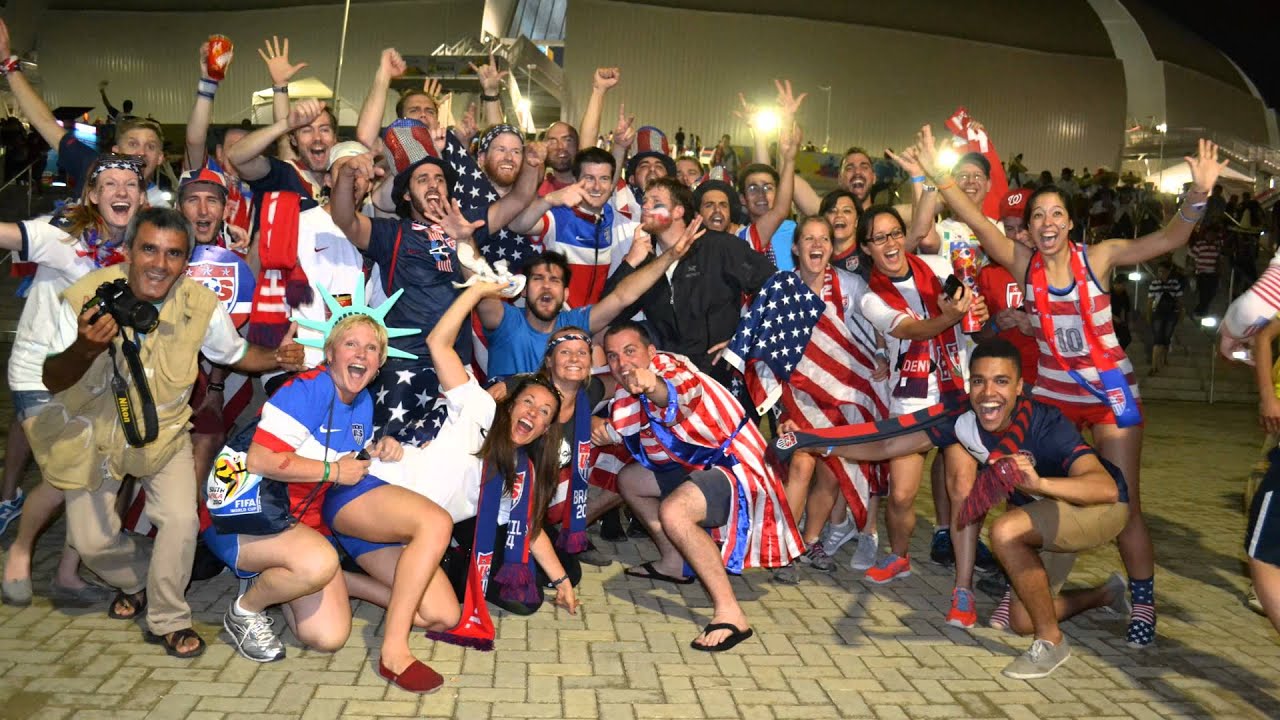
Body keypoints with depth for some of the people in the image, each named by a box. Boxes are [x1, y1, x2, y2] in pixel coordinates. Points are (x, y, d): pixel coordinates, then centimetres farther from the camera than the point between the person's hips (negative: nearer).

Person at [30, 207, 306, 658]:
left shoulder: (200, 305, -18)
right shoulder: (86, 296, -24)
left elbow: (237, 354, -1)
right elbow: (52, 382, -22)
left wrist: (278, 358, -23)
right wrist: (85, 348, -44)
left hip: (164, 430, 0)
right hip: (94, 431, 0)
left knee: (181, 520, -15)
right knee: (90, 539, 2)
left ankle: (167, 620, 9)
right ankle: (136, 582, 37)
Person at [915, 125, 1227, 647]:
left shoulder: (1098, 257, -10)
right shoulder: (1024, 264, -7)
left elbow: (1168, 240, -21)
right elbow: (976, 221, -13)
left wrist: (1198, 195, -37)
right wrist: (935, 174, -19)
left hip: (1111, 392, -2)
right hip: (1052, 392, 2)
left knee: (1124, 504, 2)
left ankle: (1143, 604, 19)